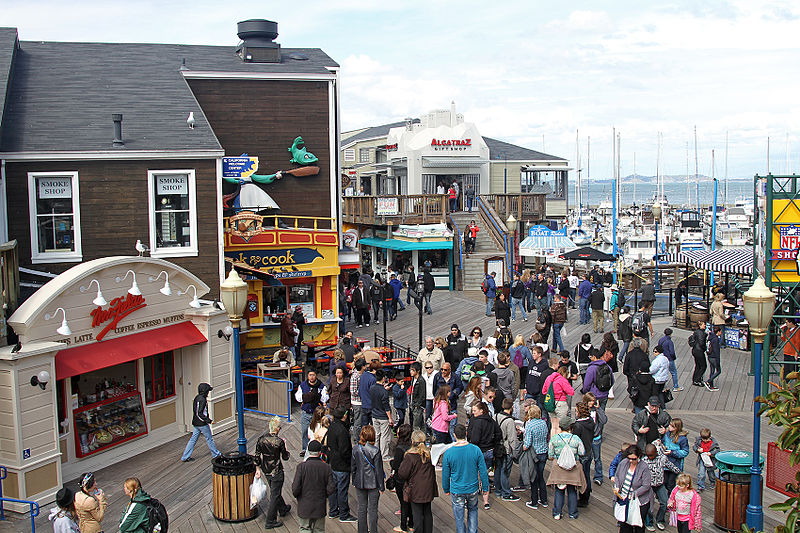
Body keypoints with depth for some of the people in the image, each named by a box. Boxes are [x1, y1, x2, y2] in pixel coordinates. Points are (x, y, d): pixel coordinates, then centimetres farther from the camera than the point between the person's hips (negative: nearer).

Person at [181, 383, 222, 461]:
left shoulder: (197, 398, 8)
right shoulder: (202, 400, -21)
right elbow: (200, 413, -24)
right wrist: (208, 420, -21)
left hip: (195, 423, 9)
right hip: (202, 424, -9)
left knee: (193, 439, 11)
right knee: (209, 438, 7)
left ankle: (185, 457, 11)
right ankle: (215, 454, 21)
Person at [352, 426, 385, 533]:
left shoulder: (355, 449, -6)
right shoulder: (375, 451, -17)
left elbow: (352, 467, 3)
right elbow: (378, 470, -12)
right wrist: (381, 487, -4)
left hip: (359, 483, 4)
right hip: (373, 483, -4)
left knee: (362, 507, 15)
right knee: (373, 508, 7)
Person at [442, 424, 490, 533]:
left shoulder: (448, 453, -14)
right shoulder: (476, 450, -13)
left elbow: (445, 474, -4)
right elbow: (483, 471, -6)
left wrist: (446, 490, 12)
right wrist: (485, 488, 7)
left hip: (457, 491, -2)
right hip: (473, 489, 2)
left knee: (459, 518, 12)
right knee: (473, 511, 25)